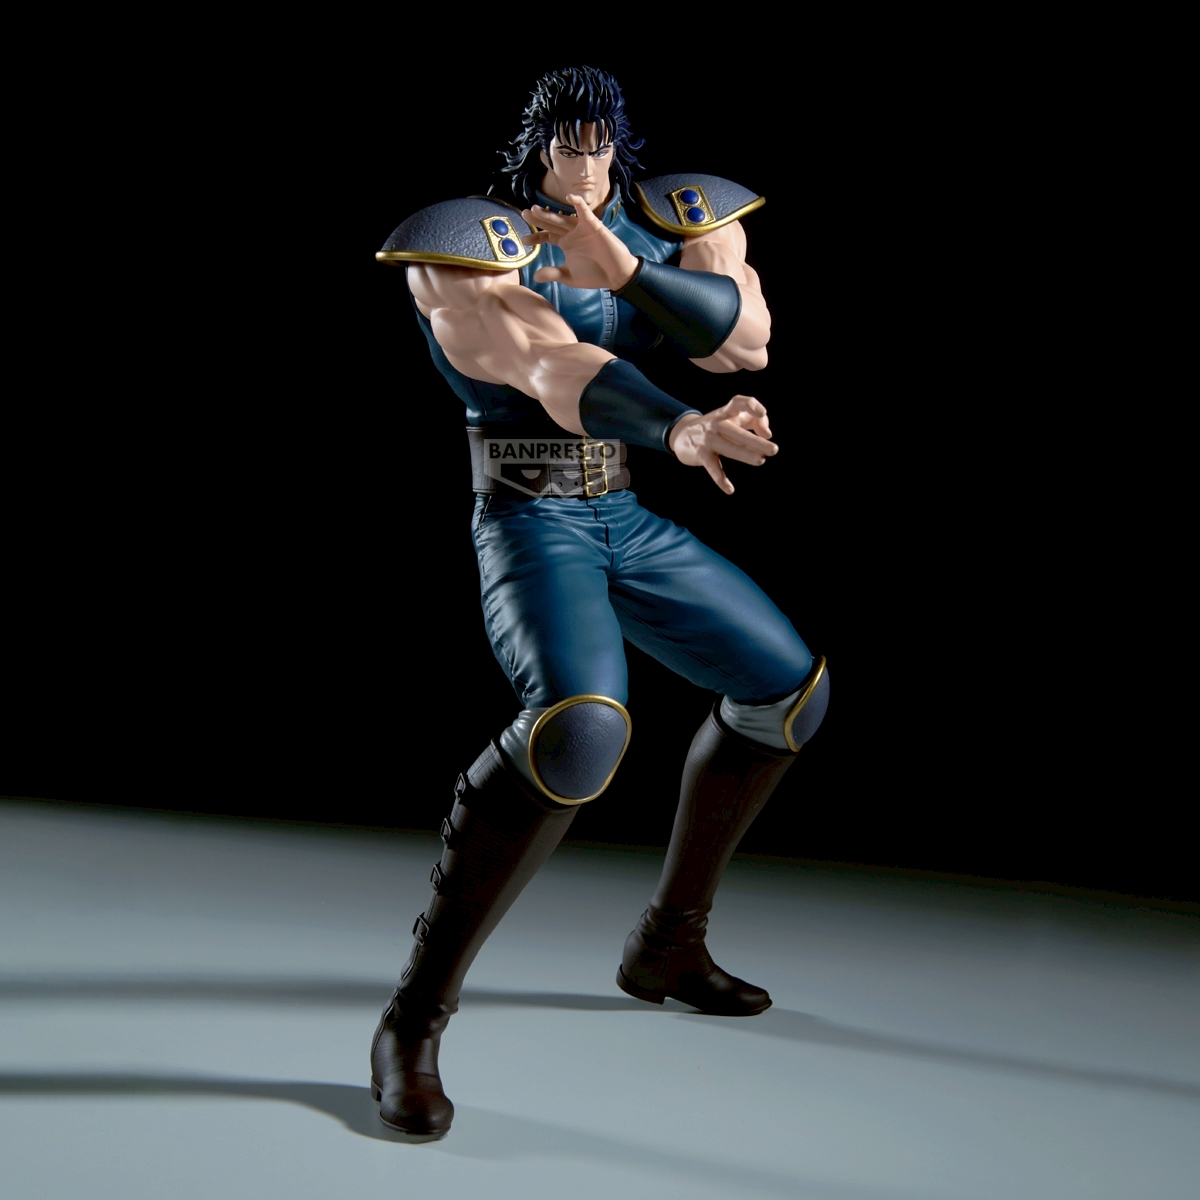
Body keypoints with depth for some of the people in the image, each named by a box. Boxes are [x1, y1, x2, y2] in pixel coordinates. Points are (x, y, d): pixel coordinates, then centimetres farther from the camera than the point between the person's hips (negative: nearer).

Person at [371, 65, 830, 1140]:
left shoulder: (673, 223, 6)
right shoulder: (480, 242, -12)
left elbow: (745, 337, -14)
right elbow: (553, 368, -30)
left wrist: (619, 267, -31)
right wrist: (681, 430, -48)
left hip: (627, 525, 7)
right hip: (530, 523, -7)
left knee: (791, 689, 10)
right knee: (583, 726, -36)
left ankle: (668, 943, 24)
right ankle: (415, 1020, -24)